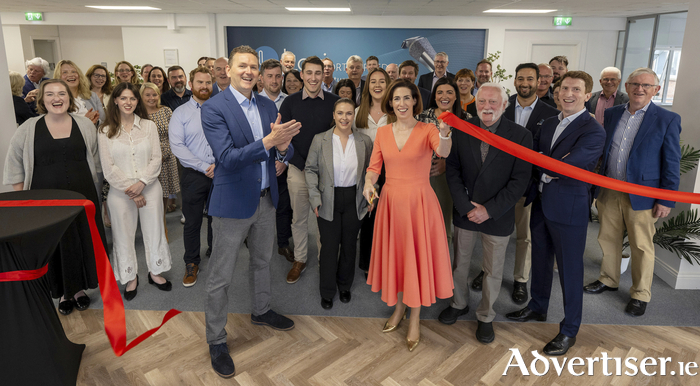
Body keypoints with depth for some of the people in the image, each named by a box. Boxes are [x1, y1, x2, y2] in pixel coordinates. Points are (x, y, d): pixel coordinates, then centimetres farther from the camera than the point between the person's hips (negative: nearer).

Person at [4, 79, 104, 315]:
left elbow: (95, 161, 10)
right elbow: (15, 166, 5)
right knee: (53, 244, 7)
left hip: (81, 195, 1)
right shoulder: (29, 129, 0)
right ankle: (62, 292, 25)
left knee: (83, 240, 8)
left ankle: (79, 288, 28)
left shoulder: (84, 125, 3)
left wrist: (95, 191, 8)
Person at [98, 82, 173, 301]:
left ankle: (155, 272, 28)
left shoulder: (149, 126, 2)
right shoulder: (105, 131, -1)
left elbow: (156, 159, -2)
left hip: (149, 187, 1)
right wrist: (129, 190, -10)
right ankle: (131, 277, 27)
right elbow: (108, 168, -4)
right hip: (120, 192, -1)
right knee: (124, 234, 9)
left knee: (154, 229, 9)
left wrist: (141, 182, -14)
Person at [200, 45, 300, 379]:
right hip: (232, 203, -6)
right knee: (221, 276, 5)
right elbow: (227, 158, -23)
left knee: (262, 262, 24)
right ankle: (216, 341, 22)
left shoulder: (268, 106, 6)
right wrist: (269, 140, -33)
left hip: (266, 199, 7)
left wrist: (284, 146, -21)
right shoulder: (213, 109, -13)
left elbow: (283, 153, 4)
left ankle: (261, 312, 47)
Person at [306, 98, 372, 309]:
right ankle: (327, 291, 26)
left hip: (354, 201, 2)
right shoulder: (320, 140, -4)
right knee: (329, 246, 6)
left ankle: (345, 286, 36)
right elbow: (310, 169, -1)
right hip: (328, 201, -1)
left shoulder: (365, 141, 0)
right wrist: (315, 198, -10)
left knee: (349, 245, 14)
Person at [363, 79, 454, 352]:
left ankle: (415, 318, 25)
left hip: (420, 202, -3)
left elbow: (442, 151, -26)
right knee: (393, 255, 14)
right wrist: (368, 184, -17)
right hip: (391, 202, 3)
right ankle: (399, 307, 37)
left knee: (418, 257, 5)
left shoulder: (426, 130, -6)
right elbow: (374, 167, 5)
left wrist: (445, 135, -48)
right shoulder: (382, 133, 5)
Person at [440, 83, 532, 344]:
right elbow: (453, 169, -2)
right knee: (460, 263, 17)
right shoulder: (462, 130, -3)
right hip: (465, 212, 2)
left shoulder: (520, 135, -9)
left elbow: (520, 180, -11)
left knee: (493, 271, 12)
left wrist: (489, 210, -16)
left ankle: (486, 316, 33)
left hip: (498, 217, -2)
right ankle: (459, 304, 42)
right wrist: (466, 206, -12)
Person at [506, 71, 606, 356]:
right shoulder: (549, 124, 9)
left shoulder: (593, 132, -16)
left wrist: (541, 163, -8)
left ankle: (569, 331, 22)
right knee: (541, 260, 21)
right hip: (541, 204, 7)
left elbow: (564, 168, -25)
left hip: (569, 210, -7)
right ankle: (537, 308, 42)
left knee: (570, 270, 5)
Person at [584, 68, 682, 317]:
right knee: (608, 239, 15)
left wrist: (666, 200, -9)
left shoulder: (668, 120, -5)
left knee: (642, 247, 7)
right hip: (608, 191, 4)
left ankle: (640, 295, 24)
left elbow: (672, 163, -6)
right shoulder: (611, 114, 6)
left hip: (641, 195, -3)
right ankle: (608, 280, 34)